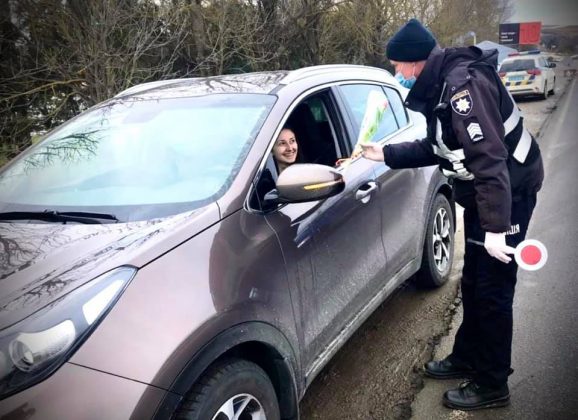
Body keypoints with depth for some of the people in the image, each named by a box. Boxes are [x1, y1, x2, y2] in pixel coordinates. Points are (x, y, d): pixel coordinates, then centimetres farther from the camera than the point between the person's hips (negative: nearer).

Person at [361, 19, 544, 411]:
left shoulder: (463, 84, -24)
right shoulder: (441, 85, 7)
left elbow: (490, 158, -31)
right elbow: (436, 147, 17)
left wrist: (496, 227, -34)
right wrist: (386, 154, 14)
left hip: (509, 193, -10)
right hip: (482, 194, 10)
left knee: (493, 289, -1)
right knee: (473, 283, 19)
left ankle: (492, 385, 15)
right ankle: (467, 358, 37)